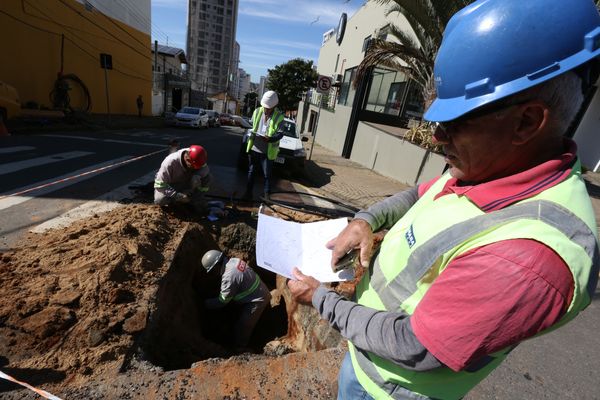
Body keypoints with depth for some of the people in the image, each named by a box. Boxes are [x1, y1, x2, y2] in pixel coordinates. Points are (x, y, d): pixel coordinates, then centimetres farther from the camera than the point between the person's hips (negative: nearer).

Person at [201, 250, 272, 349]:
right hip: (261, 292, 9)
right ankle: (241, 345, 46)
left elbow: (222, 301, -15)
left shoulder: (229, 277, -29)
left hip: (257, 300, -9)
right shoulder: (234, 260, -4)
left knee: (241, 329, 8)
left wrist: (205, 303, -1)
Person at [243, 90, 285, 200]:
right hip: (254, 149, 4)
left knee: (267, 175, 5)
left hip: (267, 152, -4)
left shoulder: (279, 116, -8)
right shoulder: (257, 111, 3)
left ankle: (267, 195, 19)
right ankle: (248, 192, 26)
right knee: (251, 171, 13)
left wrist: (269, 139, -28)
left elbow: (280, 134, -11)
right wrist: (252, 134, 0)